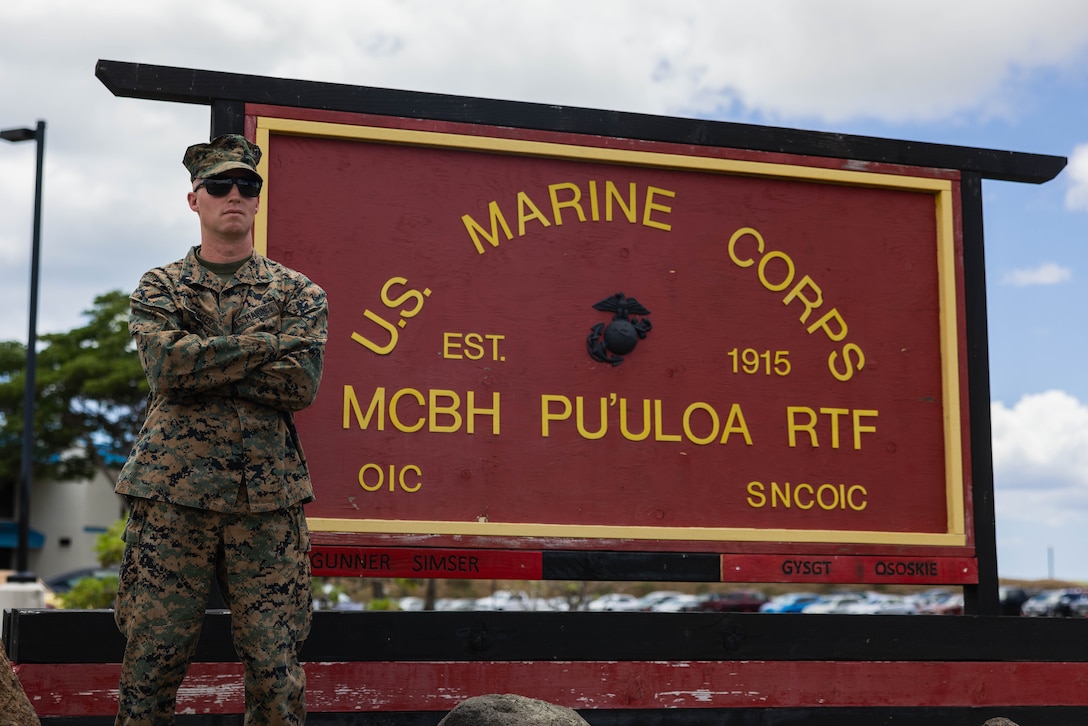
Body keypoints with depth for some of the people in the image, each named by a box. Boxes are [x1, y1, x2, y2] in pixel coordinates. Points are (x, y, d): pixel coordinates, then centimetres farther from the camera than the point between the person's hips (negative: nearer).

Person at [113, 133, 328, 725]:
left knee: (275, 666, 0)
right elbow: (165, 362, -9)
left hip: (268, 494, 0)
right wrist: (270, 343, -9)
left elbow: (302, 383, -5)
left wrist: (199, 365, -8)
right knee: (151, 660, 0)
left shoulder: (298, 292, 11)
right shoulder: (158, 288, 12)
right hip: (172, 490, 0)